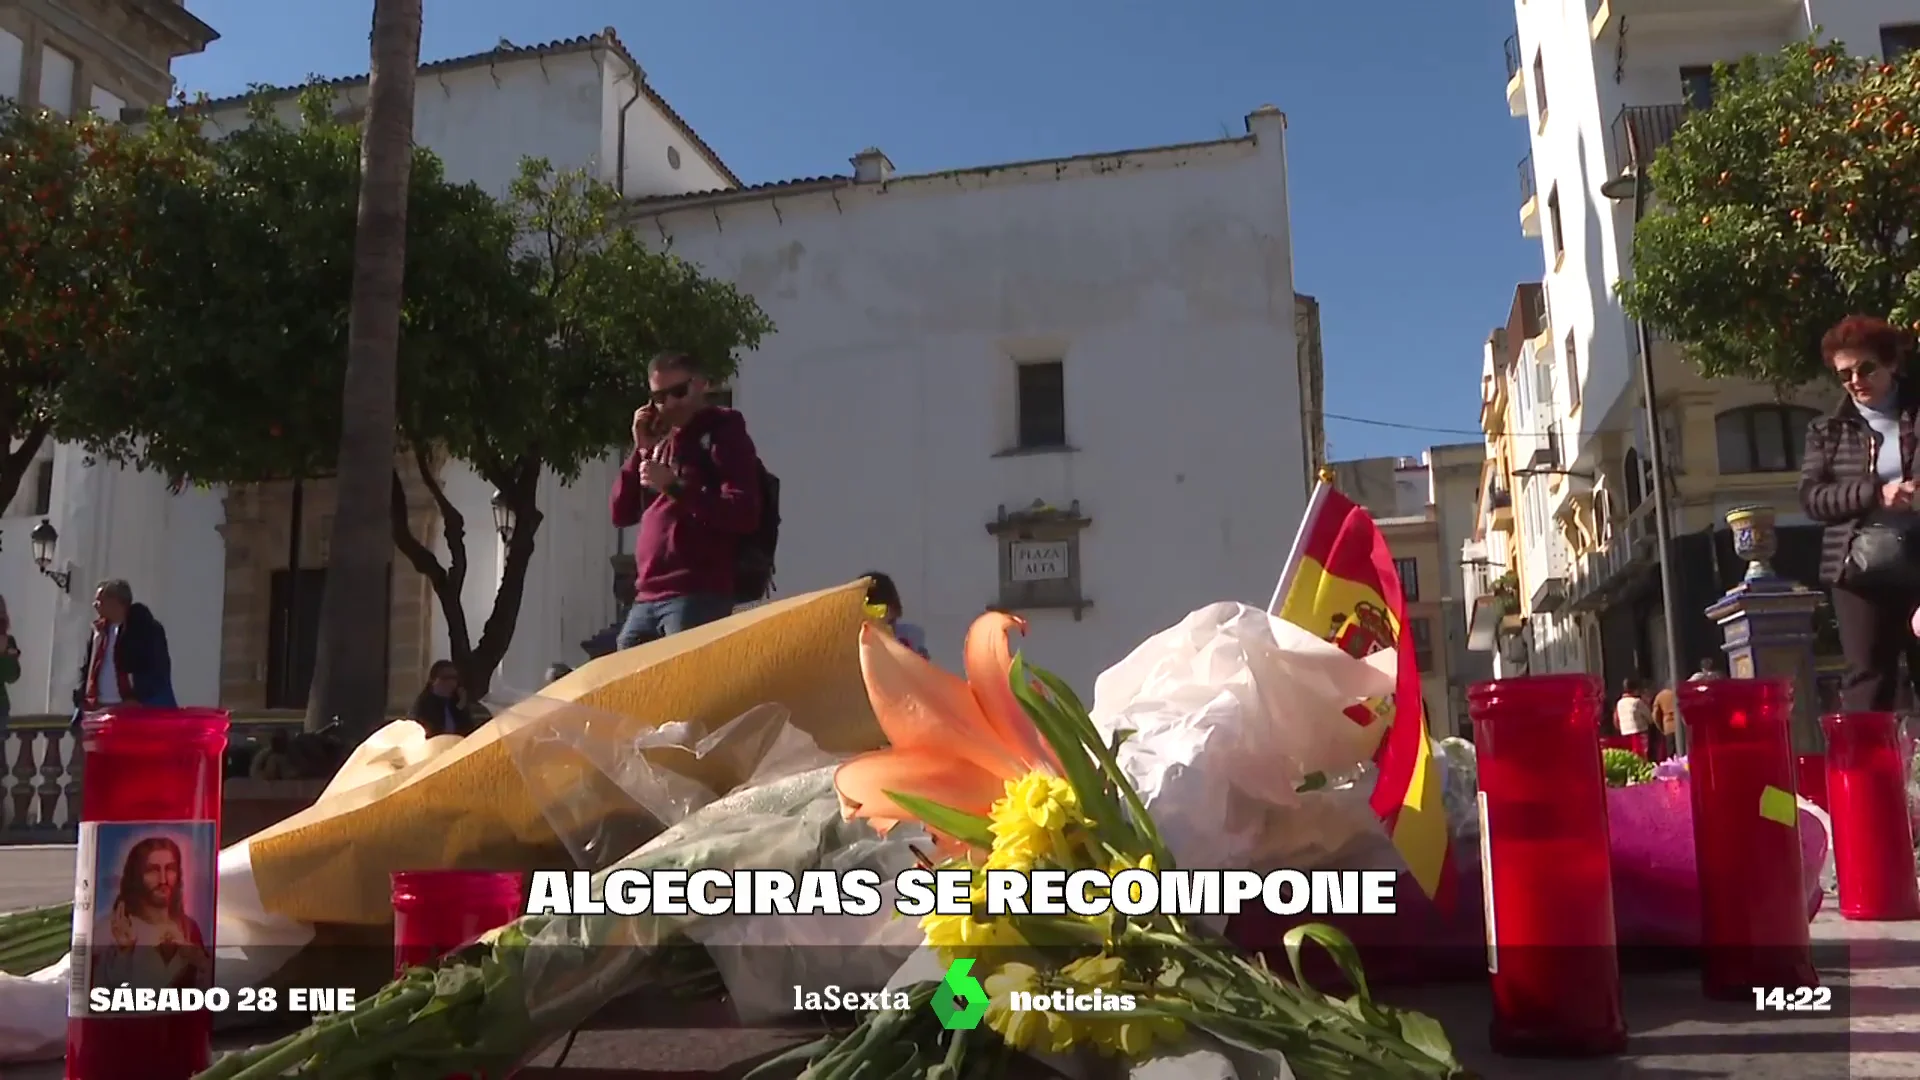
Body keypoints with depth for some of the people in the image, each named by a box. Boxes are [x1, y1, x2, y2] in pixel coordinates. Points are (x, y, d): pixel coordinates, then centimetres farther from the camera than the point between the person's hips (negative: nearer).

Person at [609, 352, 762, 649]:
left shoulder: (725, 433, 3)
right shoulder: (661, 442, 23)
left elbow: (744, 514, -10)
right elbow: (621, 514, 16)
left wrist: (674, 487, -15)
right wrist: (642, 450, 6)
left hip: (698, 596, -7)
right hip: (648, 597, 7)